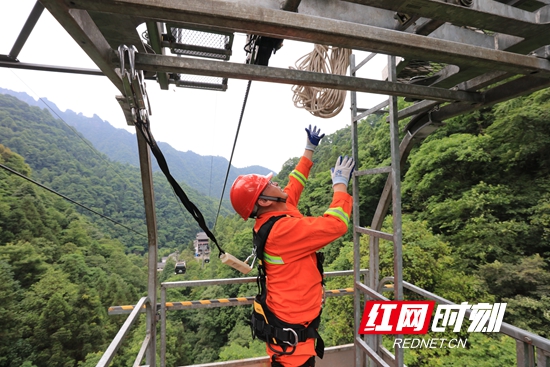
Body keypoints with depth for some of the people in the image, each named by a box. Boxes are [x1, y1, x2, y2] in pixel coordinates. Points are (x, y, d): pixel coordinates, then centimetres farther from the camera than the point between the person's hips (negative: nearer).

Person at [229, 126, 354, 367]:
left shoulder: (271, 220, -1)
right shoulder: (283, 229, -29)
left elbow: (293, 187, 12)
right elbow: (336, 225, -29)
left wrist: (310, 149, 17)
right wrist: (340, 183, -16)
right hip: (292, 328, -9)